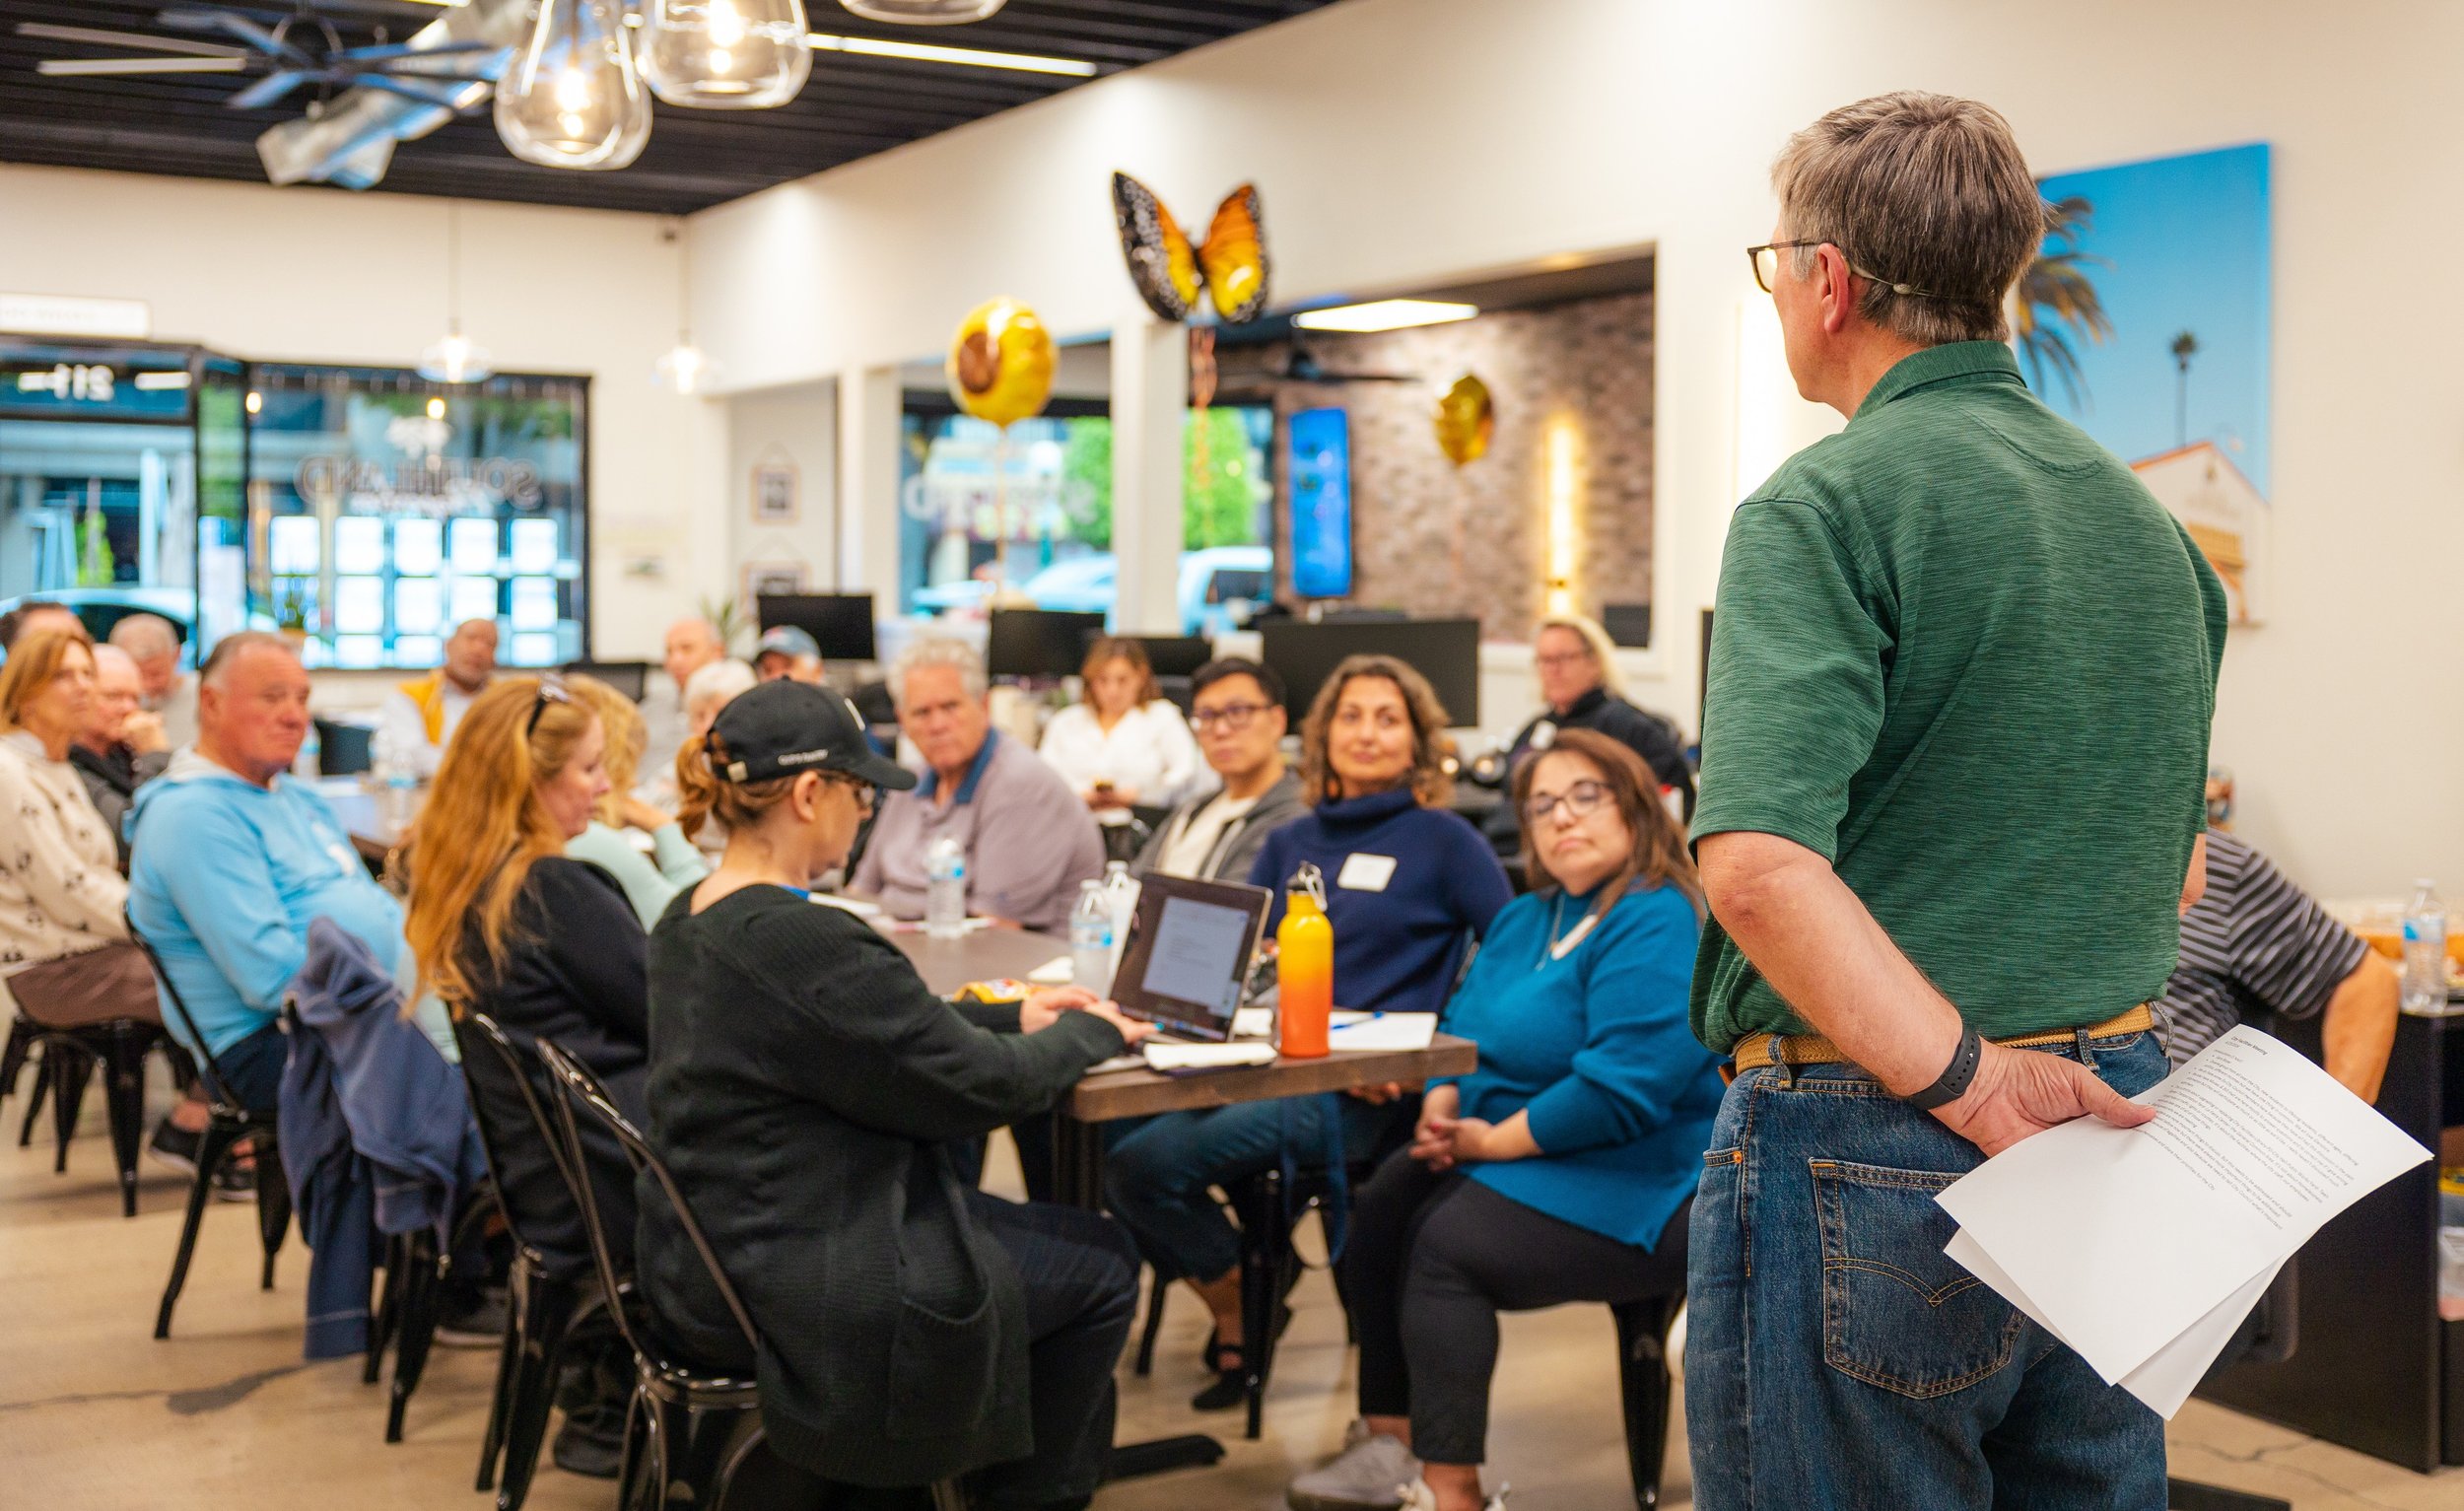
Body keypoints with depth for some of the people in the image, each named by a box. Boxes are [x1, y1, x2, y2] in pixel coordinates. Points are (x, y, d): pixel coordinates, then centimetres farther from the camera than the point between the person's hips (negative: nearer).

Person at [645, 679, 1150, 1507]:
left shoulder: (688, 921, 3)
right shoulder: (803, 943, -27)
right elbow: (978, 1087, -18)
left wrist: (1014, 1018, 14)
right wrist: (1088, 1035, 0)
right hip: (798, 1303, -10)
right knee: (1102, 1263, 10)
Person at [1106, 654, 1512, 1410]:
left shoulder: (1442, 839, 3)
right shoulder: (1290, 843, 19)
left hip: (1363, 1095, -6)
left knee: (1148, 1163, -22)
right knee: (1114, 1138, -19)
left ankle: (1244, 1319, 4)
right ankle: (1234, 1313, 3)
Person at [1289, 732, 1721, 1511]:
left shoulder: (1656, 927, -18)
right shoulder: (1524, 919, 14)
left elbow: (1619, 1090, -27)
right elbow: (1463, 1027, 18)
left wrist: (1493, 1140, -17)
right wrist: (1442, 1105, -5)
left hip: (1629, 1190, -9)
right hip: (1506, 1152, 9)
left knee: (1443, 1247, -23)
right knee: (1380, 1206, -9)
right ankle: (1390, 1443, -3)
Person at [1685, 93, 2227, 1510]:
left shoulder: (1827, 505, -13)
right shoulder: (2150, 520, 11)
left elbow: (1761, 864, -27)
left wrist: (1971, 1081, -25)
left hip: (1868, 1141, -7)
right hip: (2114, 1106, 8)